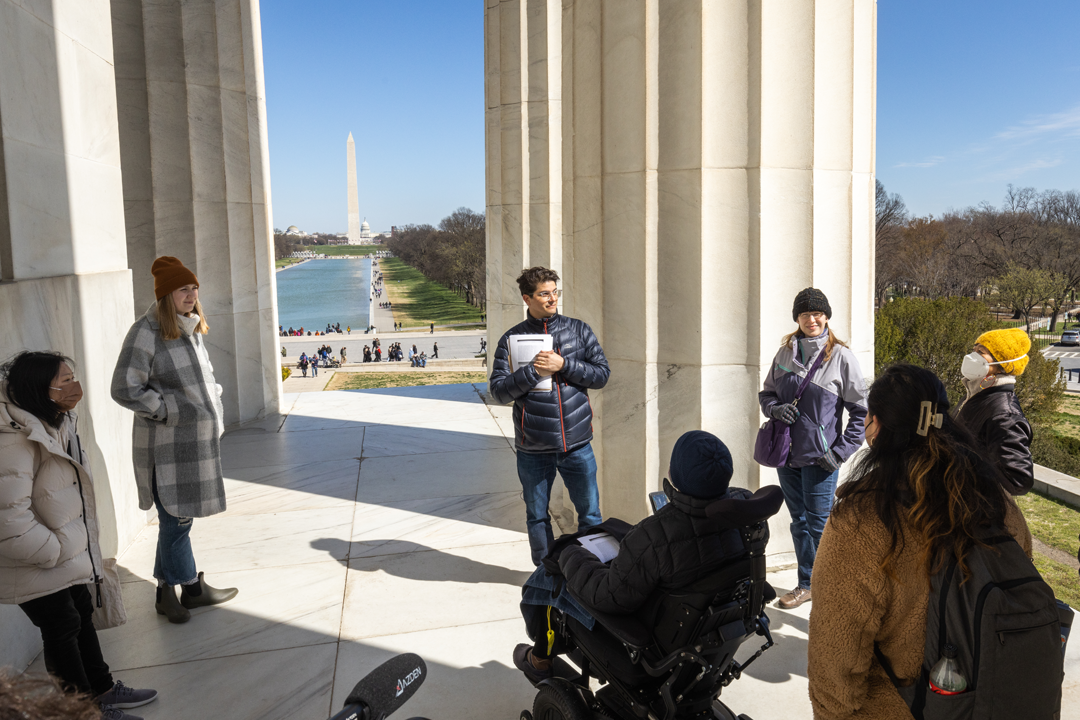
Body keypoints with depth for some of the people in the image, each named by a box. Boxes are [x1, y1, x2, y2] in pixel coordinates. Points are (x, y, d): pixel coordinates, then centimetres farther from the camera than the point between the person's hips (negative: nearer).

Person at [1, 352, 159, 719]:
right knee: (61, 631, 6)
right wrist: (55, 551, -21)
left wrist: (84, 547, 14)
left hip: (69, 558, 9)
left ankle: (102, 689, 38)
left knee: (82, 618, 20)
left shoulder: (59, 424, 3)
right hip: (37, 572, -9)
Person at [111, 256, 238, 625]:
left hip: (198, 441, 8)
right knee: (176, 518, 1)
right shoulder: (146, 332, -13)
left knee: (178, 519, 14)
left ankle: (167, 591, 25)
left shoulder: (191, 329, 11)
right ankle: (192, 587, 17)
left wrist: (213, 409, 11)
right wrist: (171, 411, -14)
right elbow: (125, 389, -16)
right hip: (167, 445, -8)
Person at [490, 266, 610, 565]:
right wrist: (534, 371, -16)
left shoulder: (579, 330, 4)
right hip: (533, 449, 0)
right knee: (537, 517, 13)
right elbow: (498, 389, -4)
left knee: (590, 513, 9)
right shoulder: (512, 339, 1)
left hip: (577, 443, 0)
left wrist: (563, 366, -13)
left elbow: (602, 373, 0)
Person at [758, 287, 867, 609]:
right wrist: (775, 408, -7)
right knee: (799, 521, 15)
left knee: (819, 525, -2)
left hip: (820, 458, -5)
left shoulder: (841, 356, -7)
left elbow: (862, 410, -5)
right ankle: (806, 585, 28)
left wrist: (840, 452, -11)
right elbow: (766, 393, 17)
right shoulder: (785, 352, 7)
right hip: (788, 452, 5)